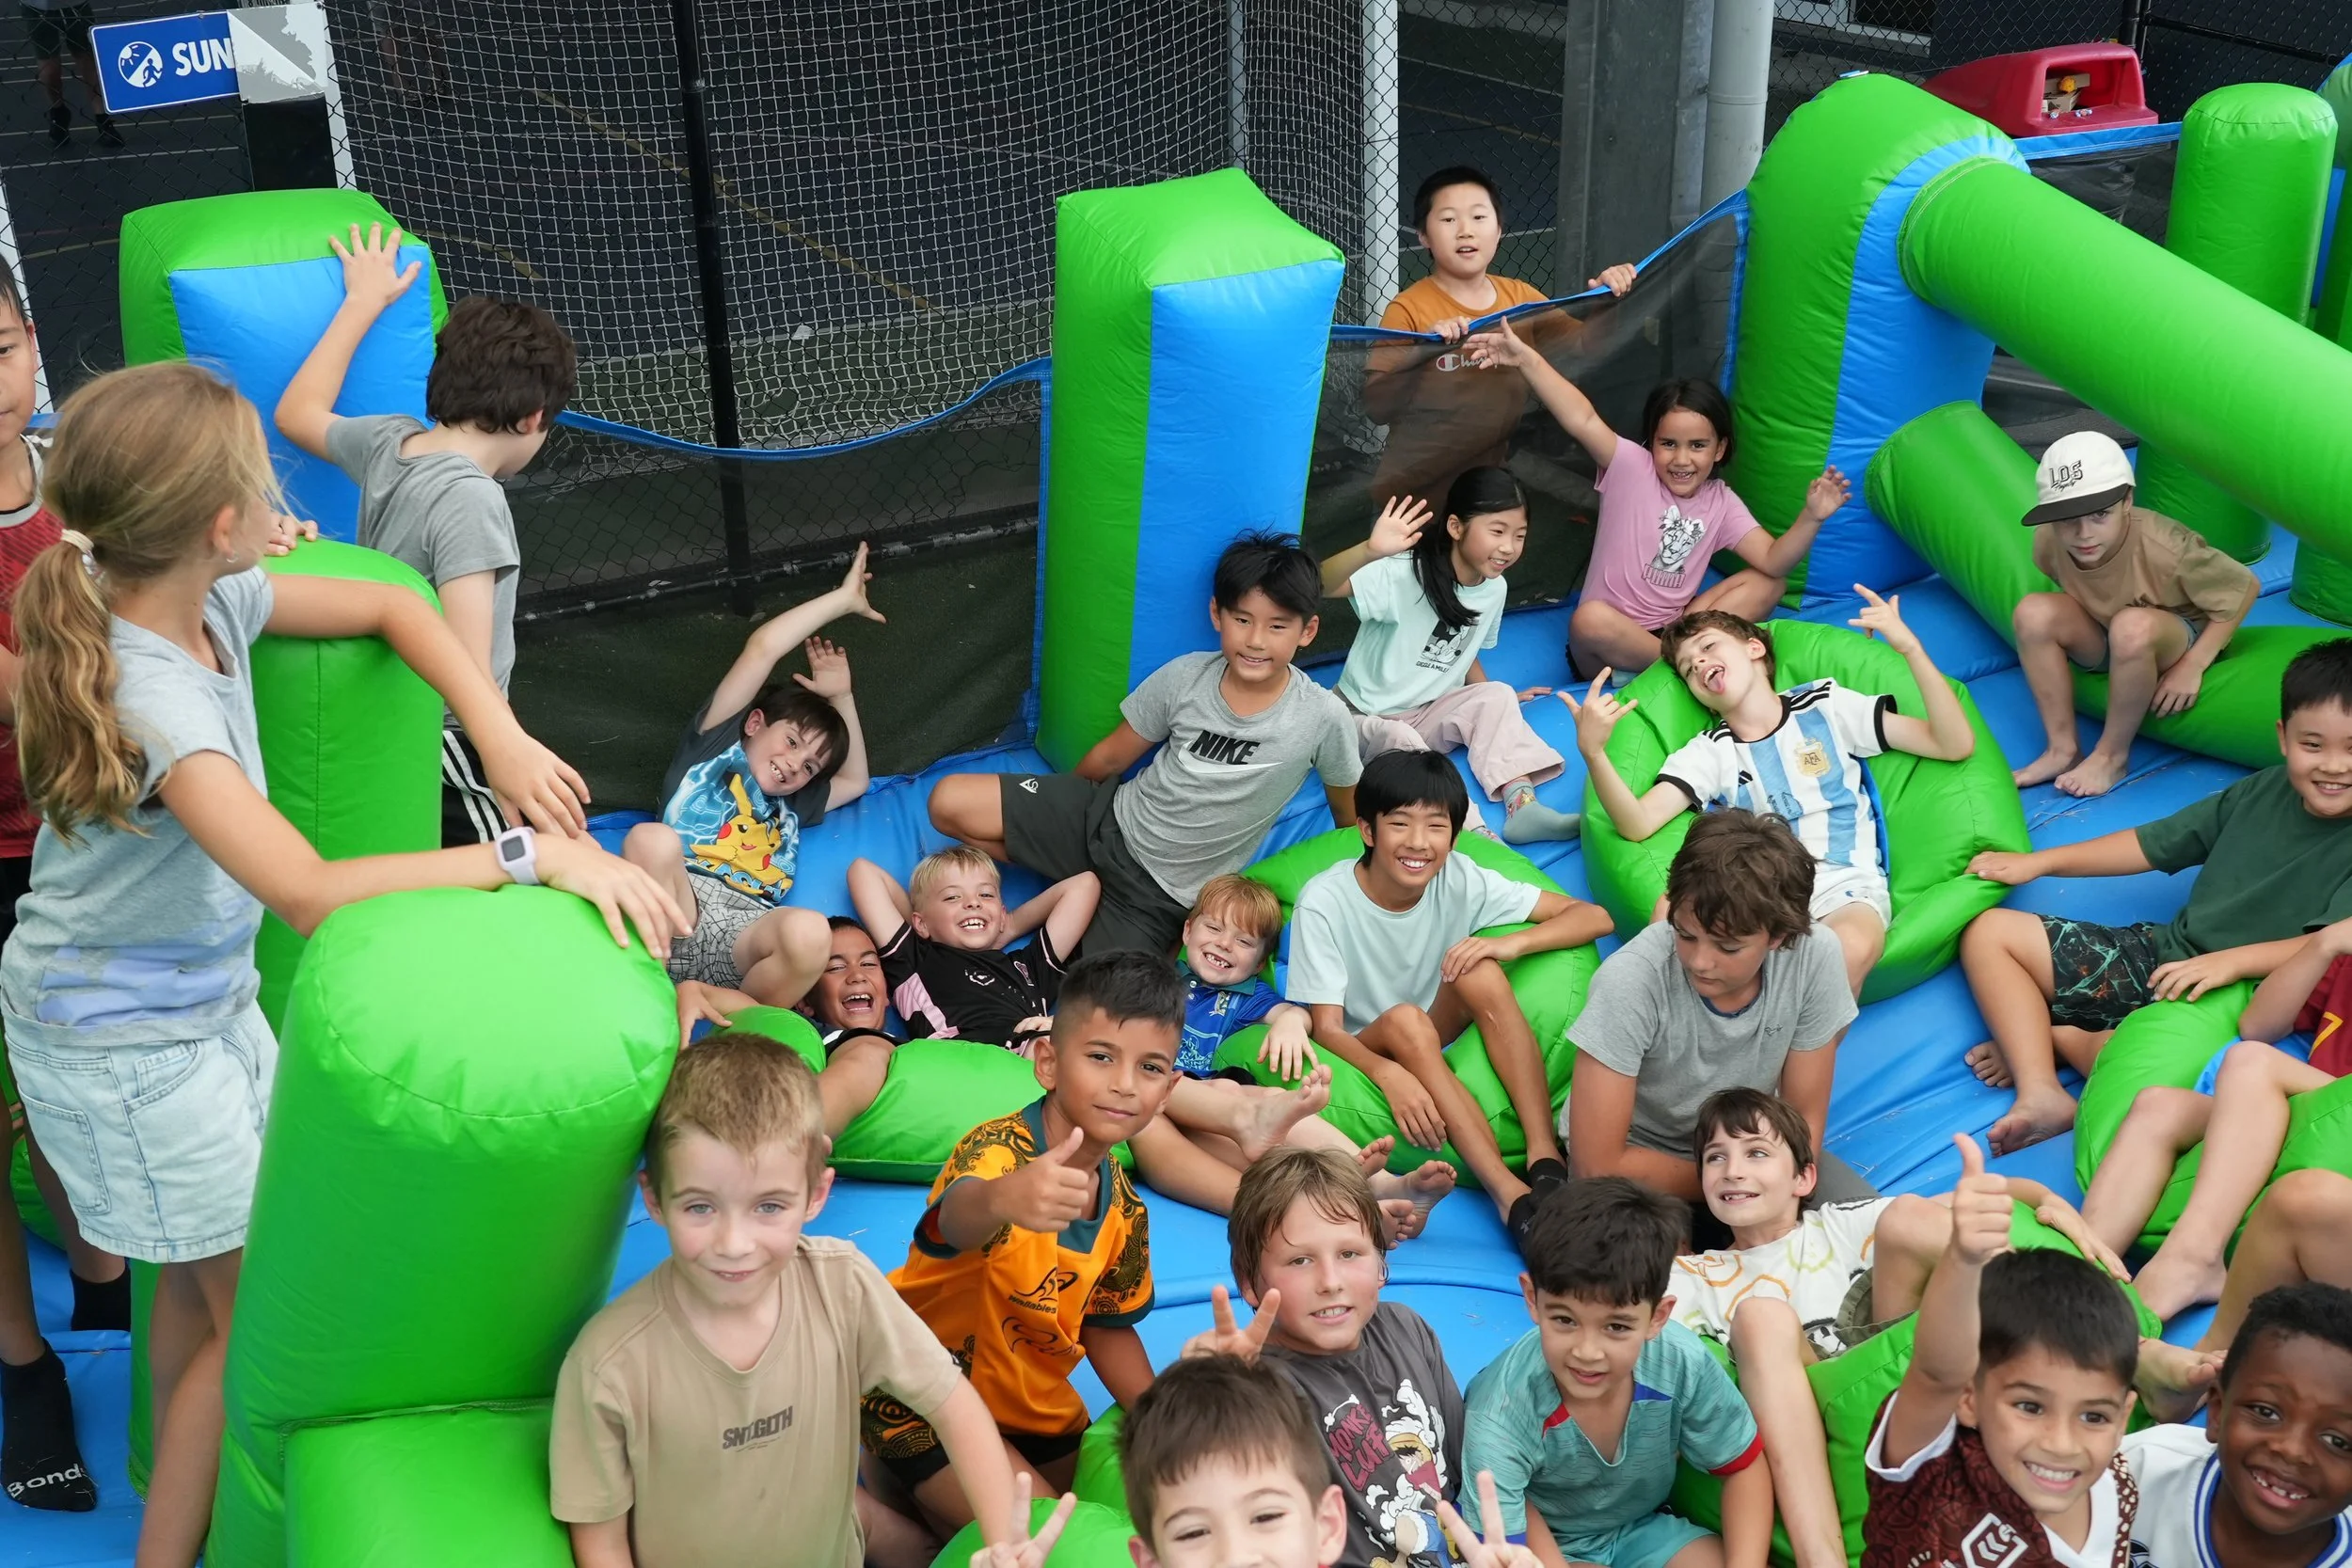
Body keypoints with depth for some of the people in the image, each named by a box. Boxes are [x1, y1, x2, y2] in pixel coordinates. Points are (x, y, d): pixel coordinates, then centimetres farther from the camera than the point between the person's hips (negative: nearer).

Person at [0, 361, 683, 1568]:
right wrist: (531, 855, -41)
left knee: (205, 1278, 22)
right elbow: (314, 895, -42)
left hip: (204, 997, 8)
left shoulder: (211, 604, -9)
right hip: (125, 1045, -8)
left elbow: (387, 607, 5)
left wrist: (500, 736, -10)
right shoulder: (146, 693, -34)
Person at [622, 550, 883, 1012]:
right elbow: (763, 647, 19)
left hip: (742, 933, 4)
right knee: (652, 837, -39)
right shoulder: (715, 741, 24)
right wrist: (844, 599, 26)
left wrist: (840, 697, 45)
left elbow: (855, 779, 53)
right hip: (676, 906, -3)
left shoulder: (790, 809, 39)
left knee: (809, 931, -34)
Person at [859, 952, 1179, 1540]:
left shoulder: (1127, 1209, -4)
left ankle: (930, 1495, 24)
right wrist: (1002, 1198, -72)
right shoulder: (999, 1148, -25)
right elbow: (956, 1217, -49)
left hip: (1035, 1409, 7)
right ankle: (889, 1480, 5)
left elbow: (1107, 1327, 9)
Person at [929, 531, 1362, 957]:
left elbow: (1349, 815, 0)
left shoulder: (1323, 718, -20)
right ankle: (1079, 884, 6)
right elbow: (1111, 757, 3)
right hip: (1109, 823, 3)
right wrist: (1063, 807, 16)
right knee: (950, 802, -11)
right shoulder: (1184, 677, -13)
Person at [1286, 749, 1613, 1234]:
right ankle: (1507, 1190, -42)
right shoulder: (1324, 903, -18)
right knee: (1403, 1019, -34)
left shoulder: (1460, 881, -11)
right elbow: (1327, 1028, -21)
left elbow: (1594, 917, -11)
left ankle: (1545, 1156, -31)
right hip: (1363, 1060, -3)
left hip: (1445, 1053, 3)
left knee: (1480, 971, -25)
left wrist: (1512, 943, -29)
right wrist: (1390, 1073, -41)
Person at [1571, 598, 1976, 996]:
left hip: (1846, 888, -1)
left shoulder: (1826, 707, 12)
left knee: (1849, 948, -39)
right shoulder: (1708, 753, 14)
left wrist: (1910, 648, -8)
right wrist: (1592, 751, -22)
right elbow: (1637, 824, -3)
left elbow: (1956, 746, 5)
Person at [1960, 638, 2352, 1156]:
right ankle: (2041, 1093, -16)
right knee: (1989, 931, 1)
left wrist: (2232, 960, -33)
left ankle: (2062, 1039, -6)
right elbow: (2152, 844, 15)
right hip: (2167, 954, 7)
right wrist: (2038, 862, 15)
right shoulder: (2261, 792, 8)